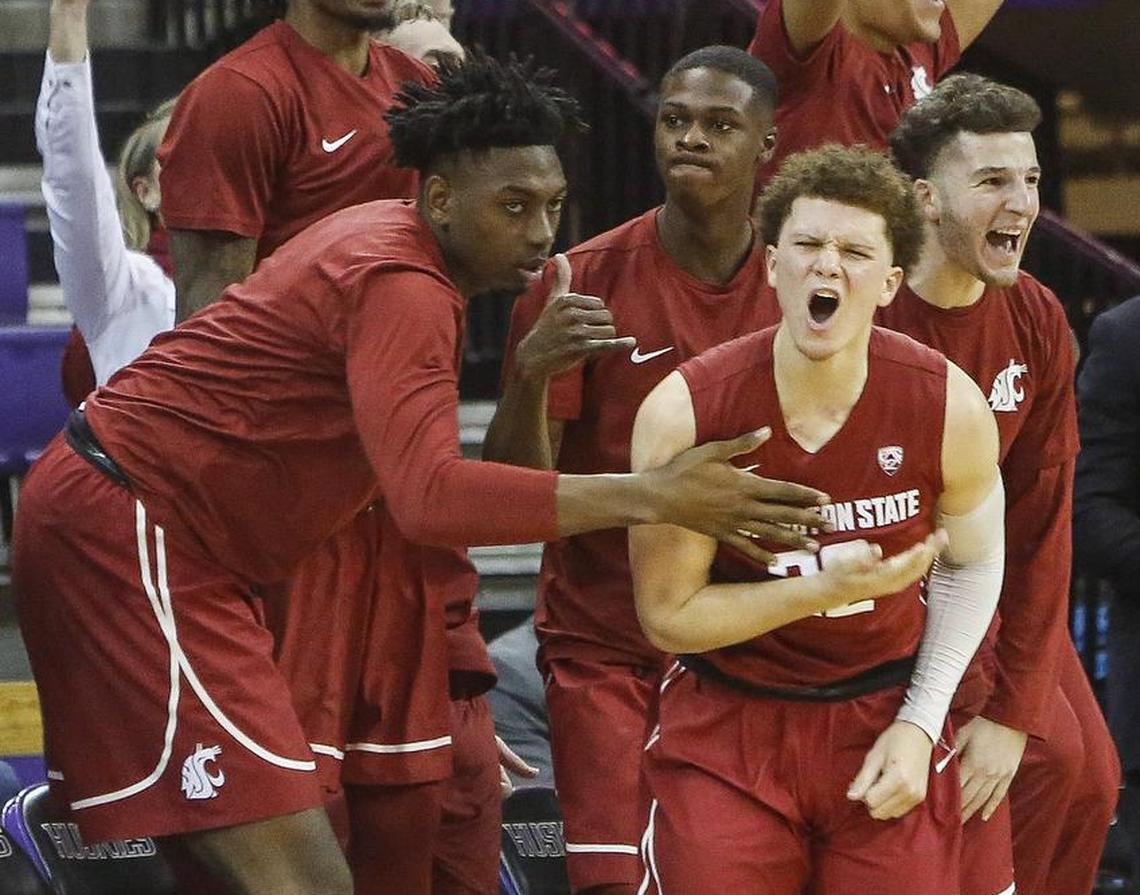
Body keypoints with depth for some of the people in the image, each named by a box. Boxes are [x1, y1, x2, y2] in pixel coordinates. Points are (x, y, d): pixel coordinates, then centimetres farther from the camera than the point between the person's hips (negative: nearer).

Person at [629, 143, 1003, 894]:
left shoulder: (949, 407, -13)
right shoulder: (686, 411, -17)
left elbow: (971, 565, 6)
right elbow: (667, 615, -10)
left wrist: (920, 722, -1)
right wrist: (828, 588, -21)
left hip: (884, 719, 1)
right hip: (727, 727, -1)